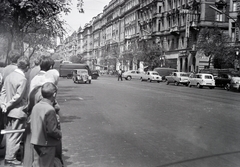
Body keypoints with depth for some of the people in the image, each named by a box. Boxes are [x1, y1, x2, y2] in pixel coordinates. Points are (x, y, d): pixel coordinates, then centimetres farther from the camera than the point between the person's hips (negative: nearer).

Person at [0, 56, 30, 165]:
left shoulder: (9, 76, 4)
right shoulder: (22, 79, -20)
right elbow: (18, 96, -20)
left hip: (10, 111, 8)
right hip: (18, 111, -8)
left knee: (9, 133, 18)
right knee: (15, 135, 4)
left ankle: (9, 155, 30)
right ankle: (10, 157, 12)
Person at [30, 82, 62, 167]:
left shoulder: (36, 106, 1)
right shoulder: (50, 110, -23)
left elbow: (32, 125, 9)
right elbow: (52, 130, -24)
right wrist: (60, 134, -6)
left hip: (35, 142, 7)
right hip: (47, 144, -7)